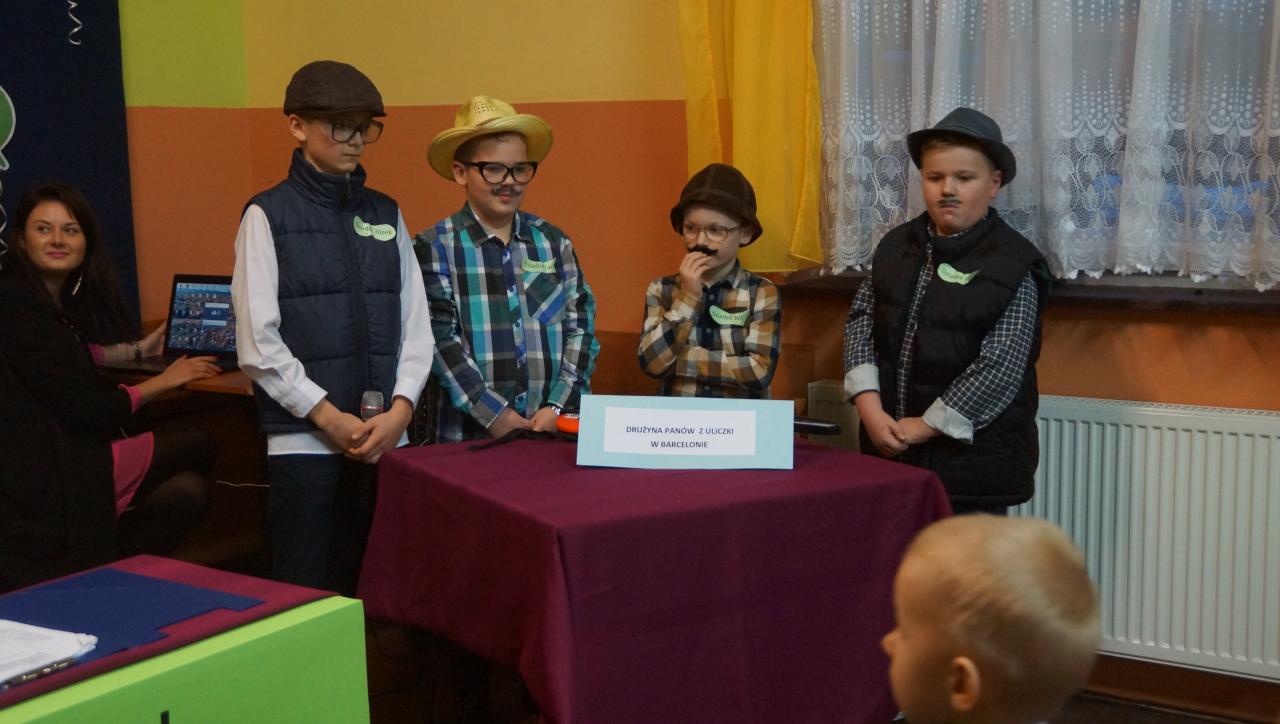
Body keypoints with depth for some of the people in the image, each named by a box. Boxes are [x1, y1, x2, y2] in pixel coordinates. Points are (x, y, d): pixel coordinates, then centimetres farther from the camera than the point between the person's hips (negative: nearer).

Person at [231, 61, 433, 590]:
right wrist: (328, 417, -11)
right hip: (304, 440, -4)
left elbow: (416, 326, 9)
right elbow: (257, 343, -6)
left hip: (387, 437, 4)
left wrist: (399, 410, -5)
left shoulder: (385, 214, 12)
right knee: (306, 595, -1)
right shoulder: (268, 216, 0)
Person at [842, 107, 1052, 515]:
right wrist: (869, 404, -9)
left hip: (973, 457, -4)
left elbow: (1000, 367, -15)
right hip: (889, 448, 5)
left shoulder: (1013, 266, -10)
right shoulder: (898, 246, 7)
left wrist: (925, 426, -13)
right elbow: (861, 320, 5)